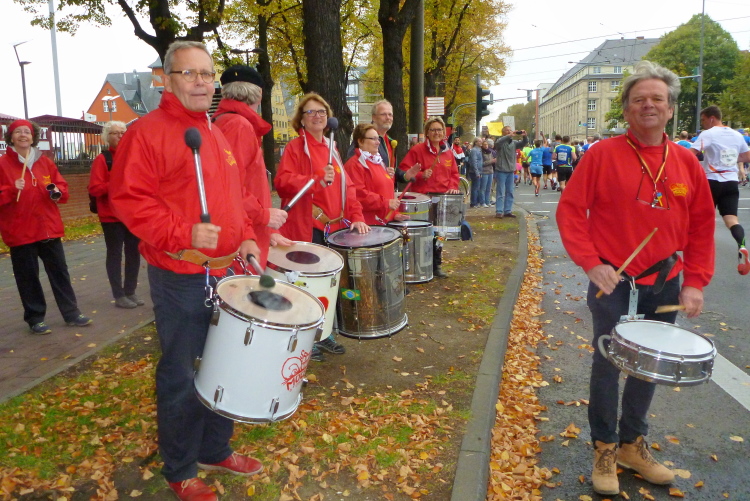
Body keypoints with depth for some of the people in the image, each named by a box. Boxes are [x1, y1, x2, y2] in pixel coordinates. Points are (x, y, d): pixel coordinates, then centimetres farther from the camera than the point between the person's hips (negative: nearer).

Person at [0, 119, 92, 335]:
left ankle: (71, 313, 18)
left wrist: (58, 192, -7)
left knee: (59, 271, 9)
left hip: (49, 227, 4)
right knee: (28, 276, 4)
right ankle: (35, 319, 15)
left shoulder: (45, 162, 9)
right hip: (20, 231, -4)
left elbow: (61, 186, 14)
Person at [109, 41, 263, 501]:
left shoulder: (218, 136, 14)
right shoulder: (148, 132, -10)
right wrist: (183, 234, -26)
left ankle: (216, 450, 38)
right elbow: (129, 198, -17)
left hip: (226, 273, 8)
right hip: (180, 278, -7)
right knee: (181, 376, 6)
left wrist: (245, 238, 5)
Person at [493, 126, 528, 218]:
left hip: (511, 171, 6)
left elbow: (524, 143, 4)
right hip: (501, 170, -6)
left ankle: (507, 211, 16)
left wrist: (525, 136, -17)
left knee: (509, 192, 9)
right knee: (500, 192, -5)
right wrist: (509, 135, -37)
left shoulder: (514, 143, 10)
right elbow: (497, 142, -28)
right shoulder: (501, 141, -5)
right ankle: (499, 211, -3)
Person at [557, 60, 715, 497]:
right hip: (613, 280, -4)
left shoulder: (686, 162, 4)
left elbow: (702, 226, 7)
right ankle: (605, 449, 21)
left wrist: (695, 282, -1)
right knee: (608, 364, 2)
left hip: (664, 283, 4)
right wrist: (591, 262, -17)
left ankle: (634, 443, 33)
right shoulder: (603, 155, -8)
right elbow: (570, 210, -8)